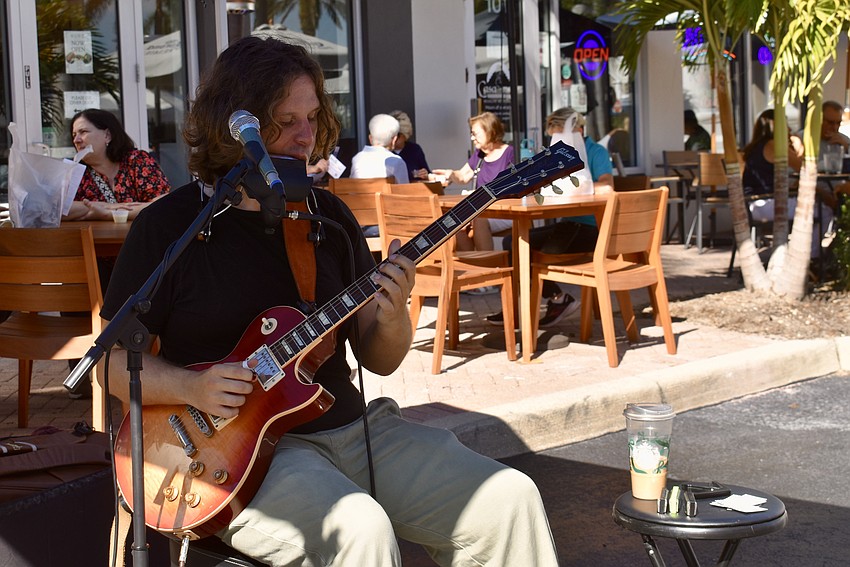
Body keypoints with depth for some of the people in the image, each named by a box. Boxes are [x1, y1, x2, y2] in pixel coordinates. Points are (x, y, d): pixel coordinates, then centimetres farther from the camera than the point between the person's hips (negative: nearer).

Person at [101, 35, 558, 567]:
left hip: (349, 425, 5)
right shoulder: (168, 225, -3)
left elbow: (379, 360, 11)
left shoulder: (328, 214, 9)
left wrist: (392, 316, -11)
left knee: (509, 500, -12)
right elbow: (116, 360, 1)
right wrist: (192, 387, -17)